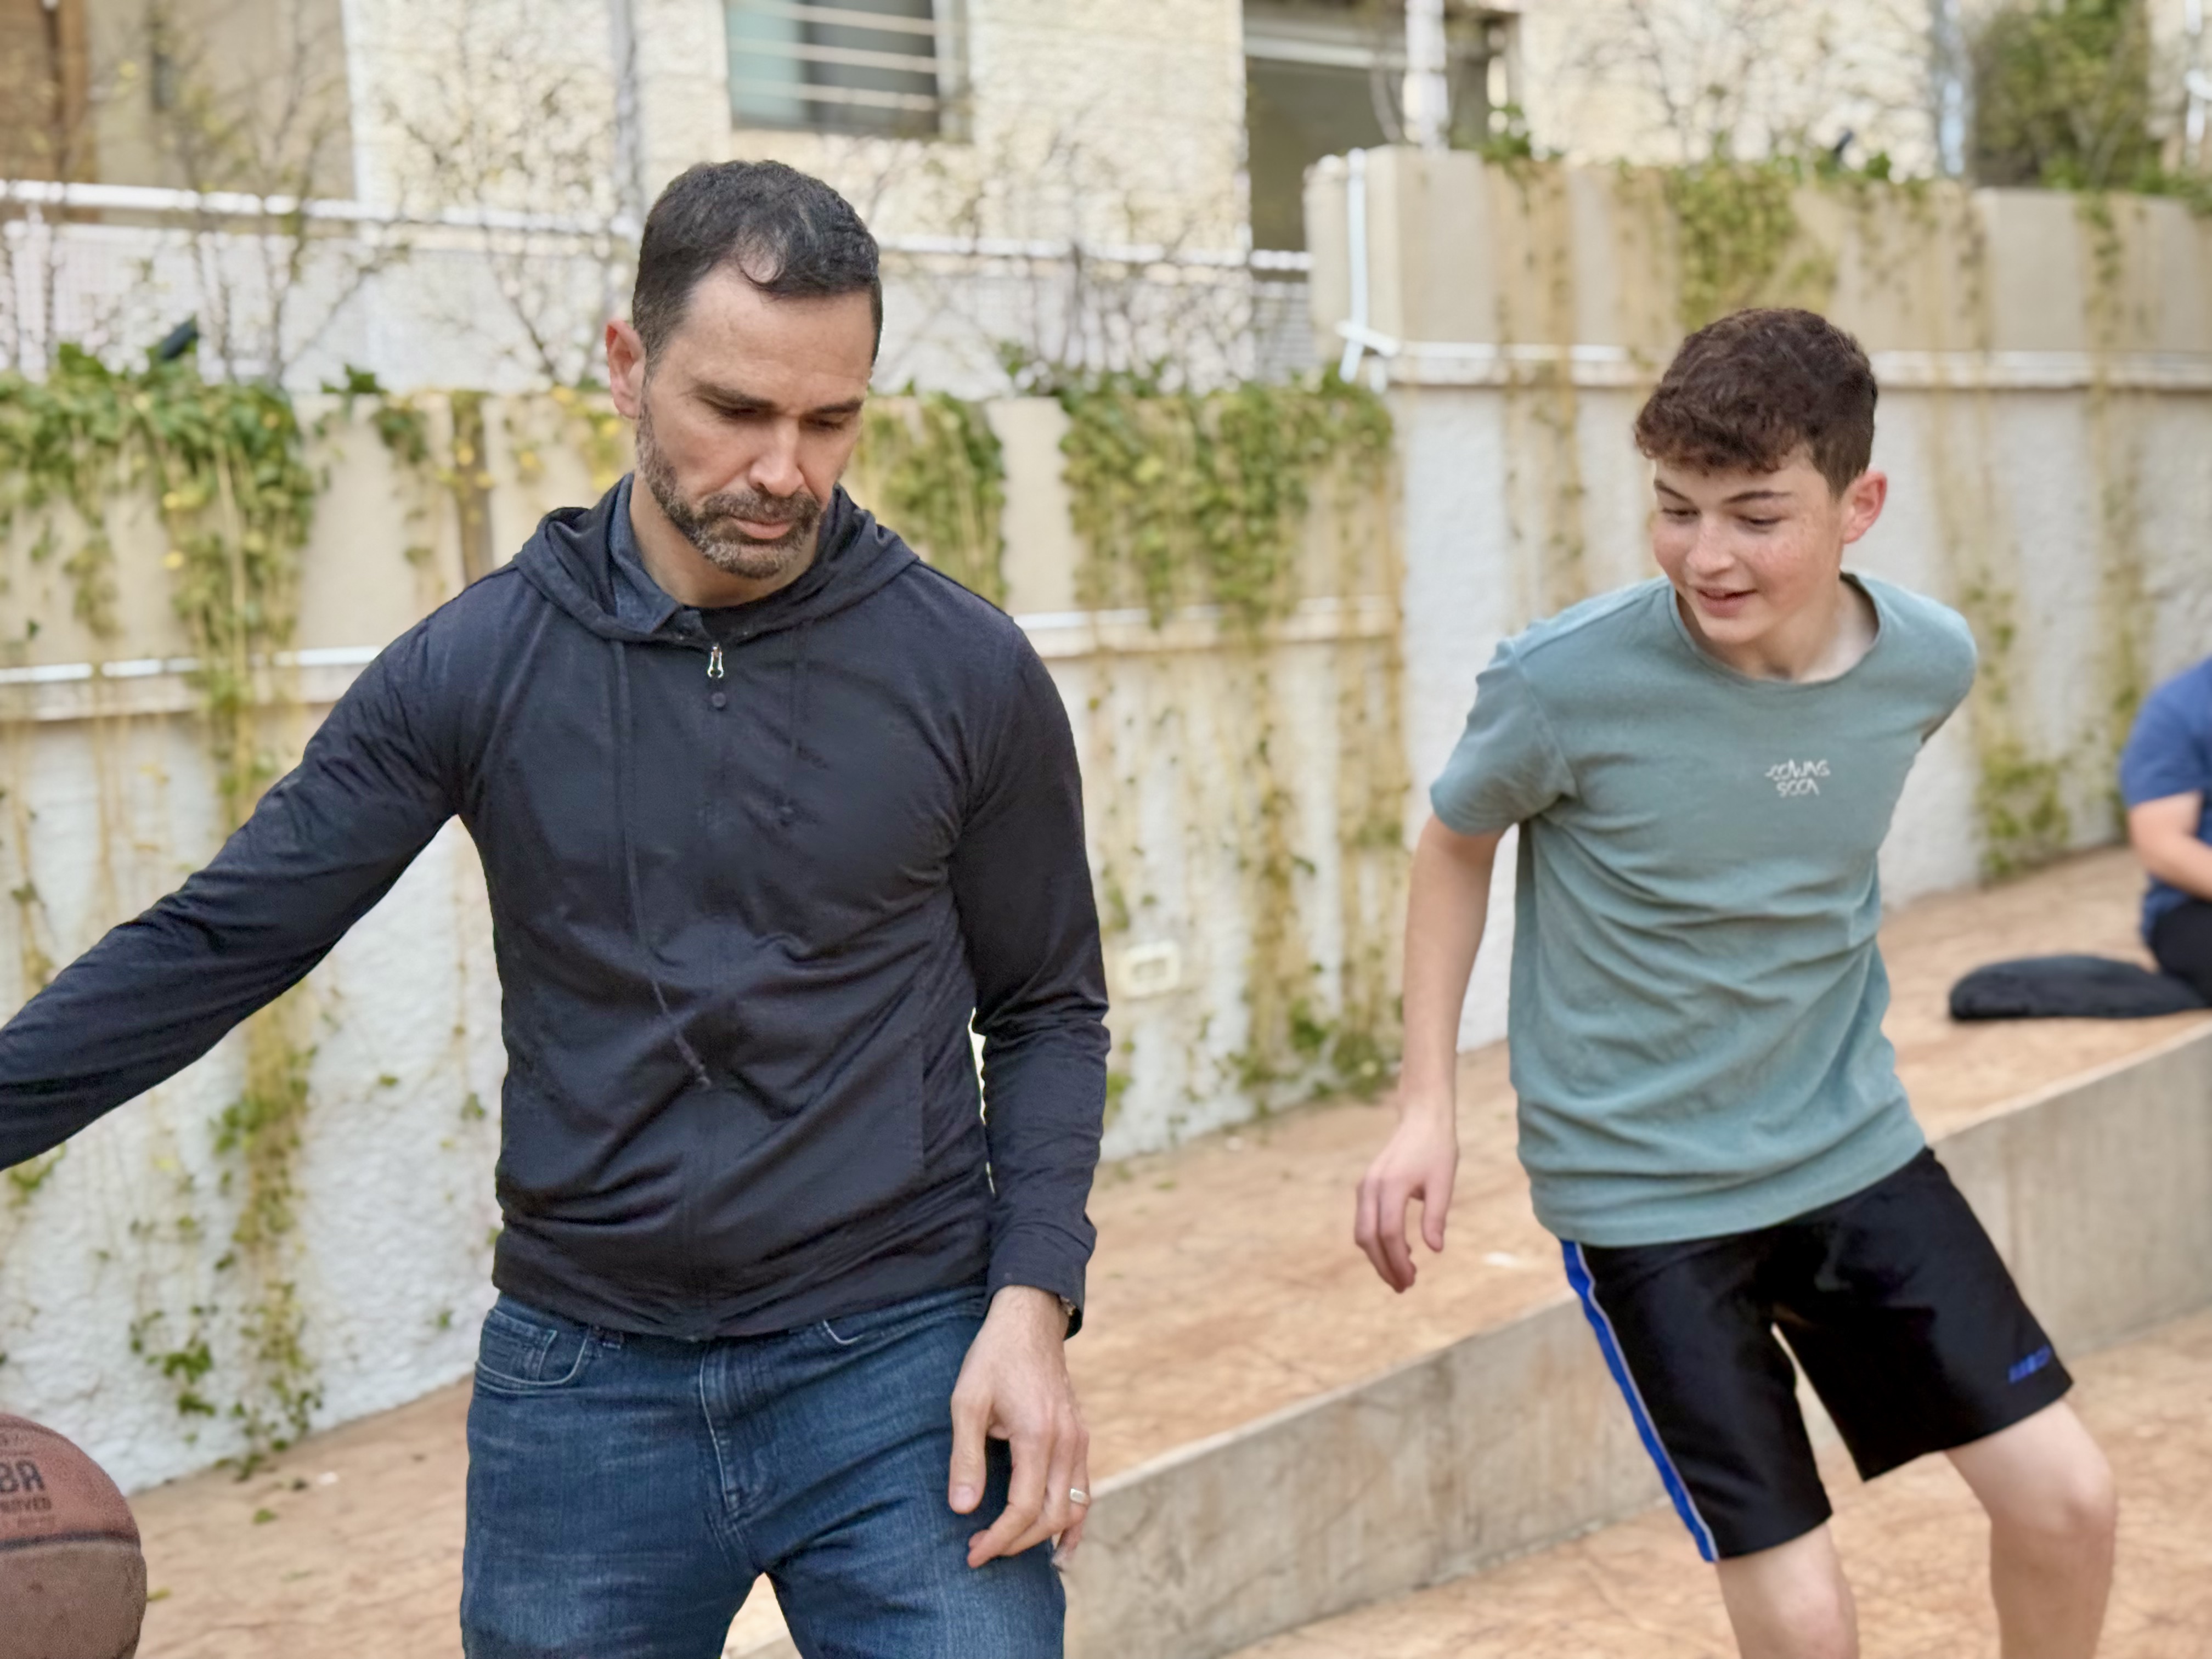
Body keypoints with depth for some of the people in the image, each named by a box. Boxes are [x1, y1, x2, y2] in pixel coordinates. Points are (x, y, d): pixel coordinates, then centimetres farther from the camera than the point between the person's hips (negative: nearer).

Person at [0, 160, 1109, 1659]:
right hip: (582, 1388, 1)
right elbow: (218, 941, -1)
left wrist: (1033, 1303, -8)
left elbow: (1048, 1010, 4)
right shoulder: (479, 666, -3)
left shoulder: (968, 672, -4)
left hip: (902, 1371, -1)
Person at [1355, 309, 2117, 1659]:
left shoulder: (1930, 662, -10)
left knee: (2068, 1496, 5)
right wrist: (1428, 1106, -5)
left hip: (1854, 1144, 4)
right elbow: (1458, 847, -2)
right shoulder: (1565, 686, -22)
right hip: (1642, 1187, -4)